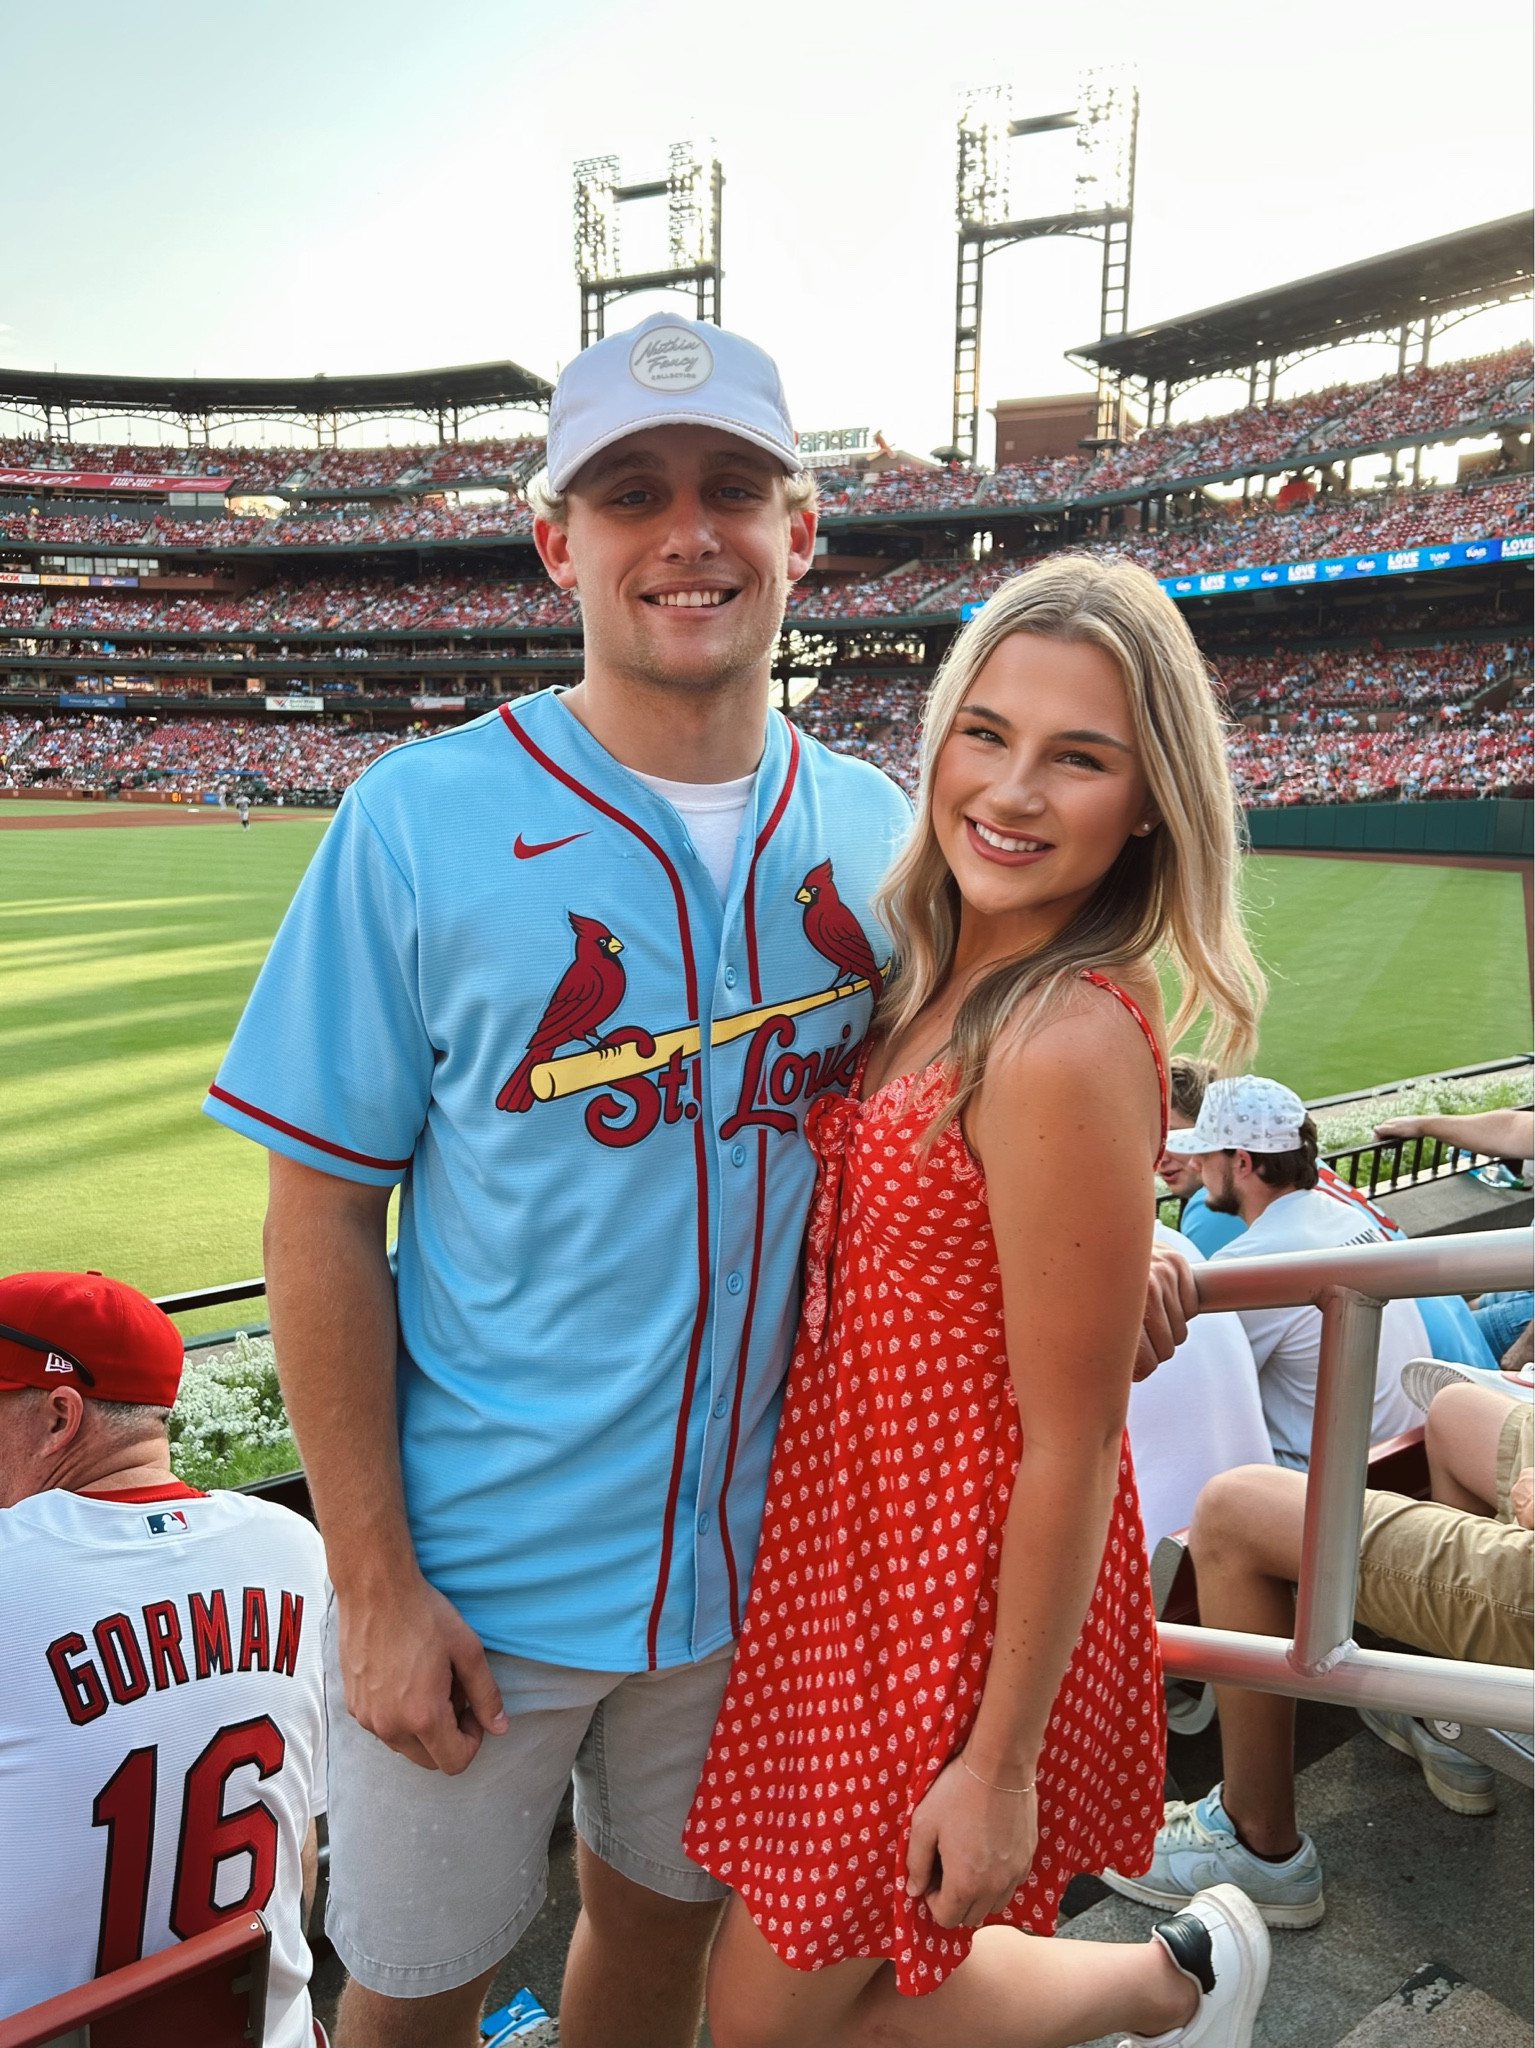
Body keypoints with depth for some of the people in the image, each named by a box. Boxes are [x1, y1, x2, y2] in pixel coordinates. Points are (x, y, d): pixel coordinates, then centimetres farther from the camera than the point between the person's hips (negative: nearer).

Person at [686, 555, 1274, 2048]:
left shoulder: (1070, 1044, -27)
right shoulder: (931, 978, -2)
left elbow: (1072, 1445, -22)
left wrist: (1000, 1761, -13)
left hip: (960, 1601, -8)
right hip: (845, 1538, 8)